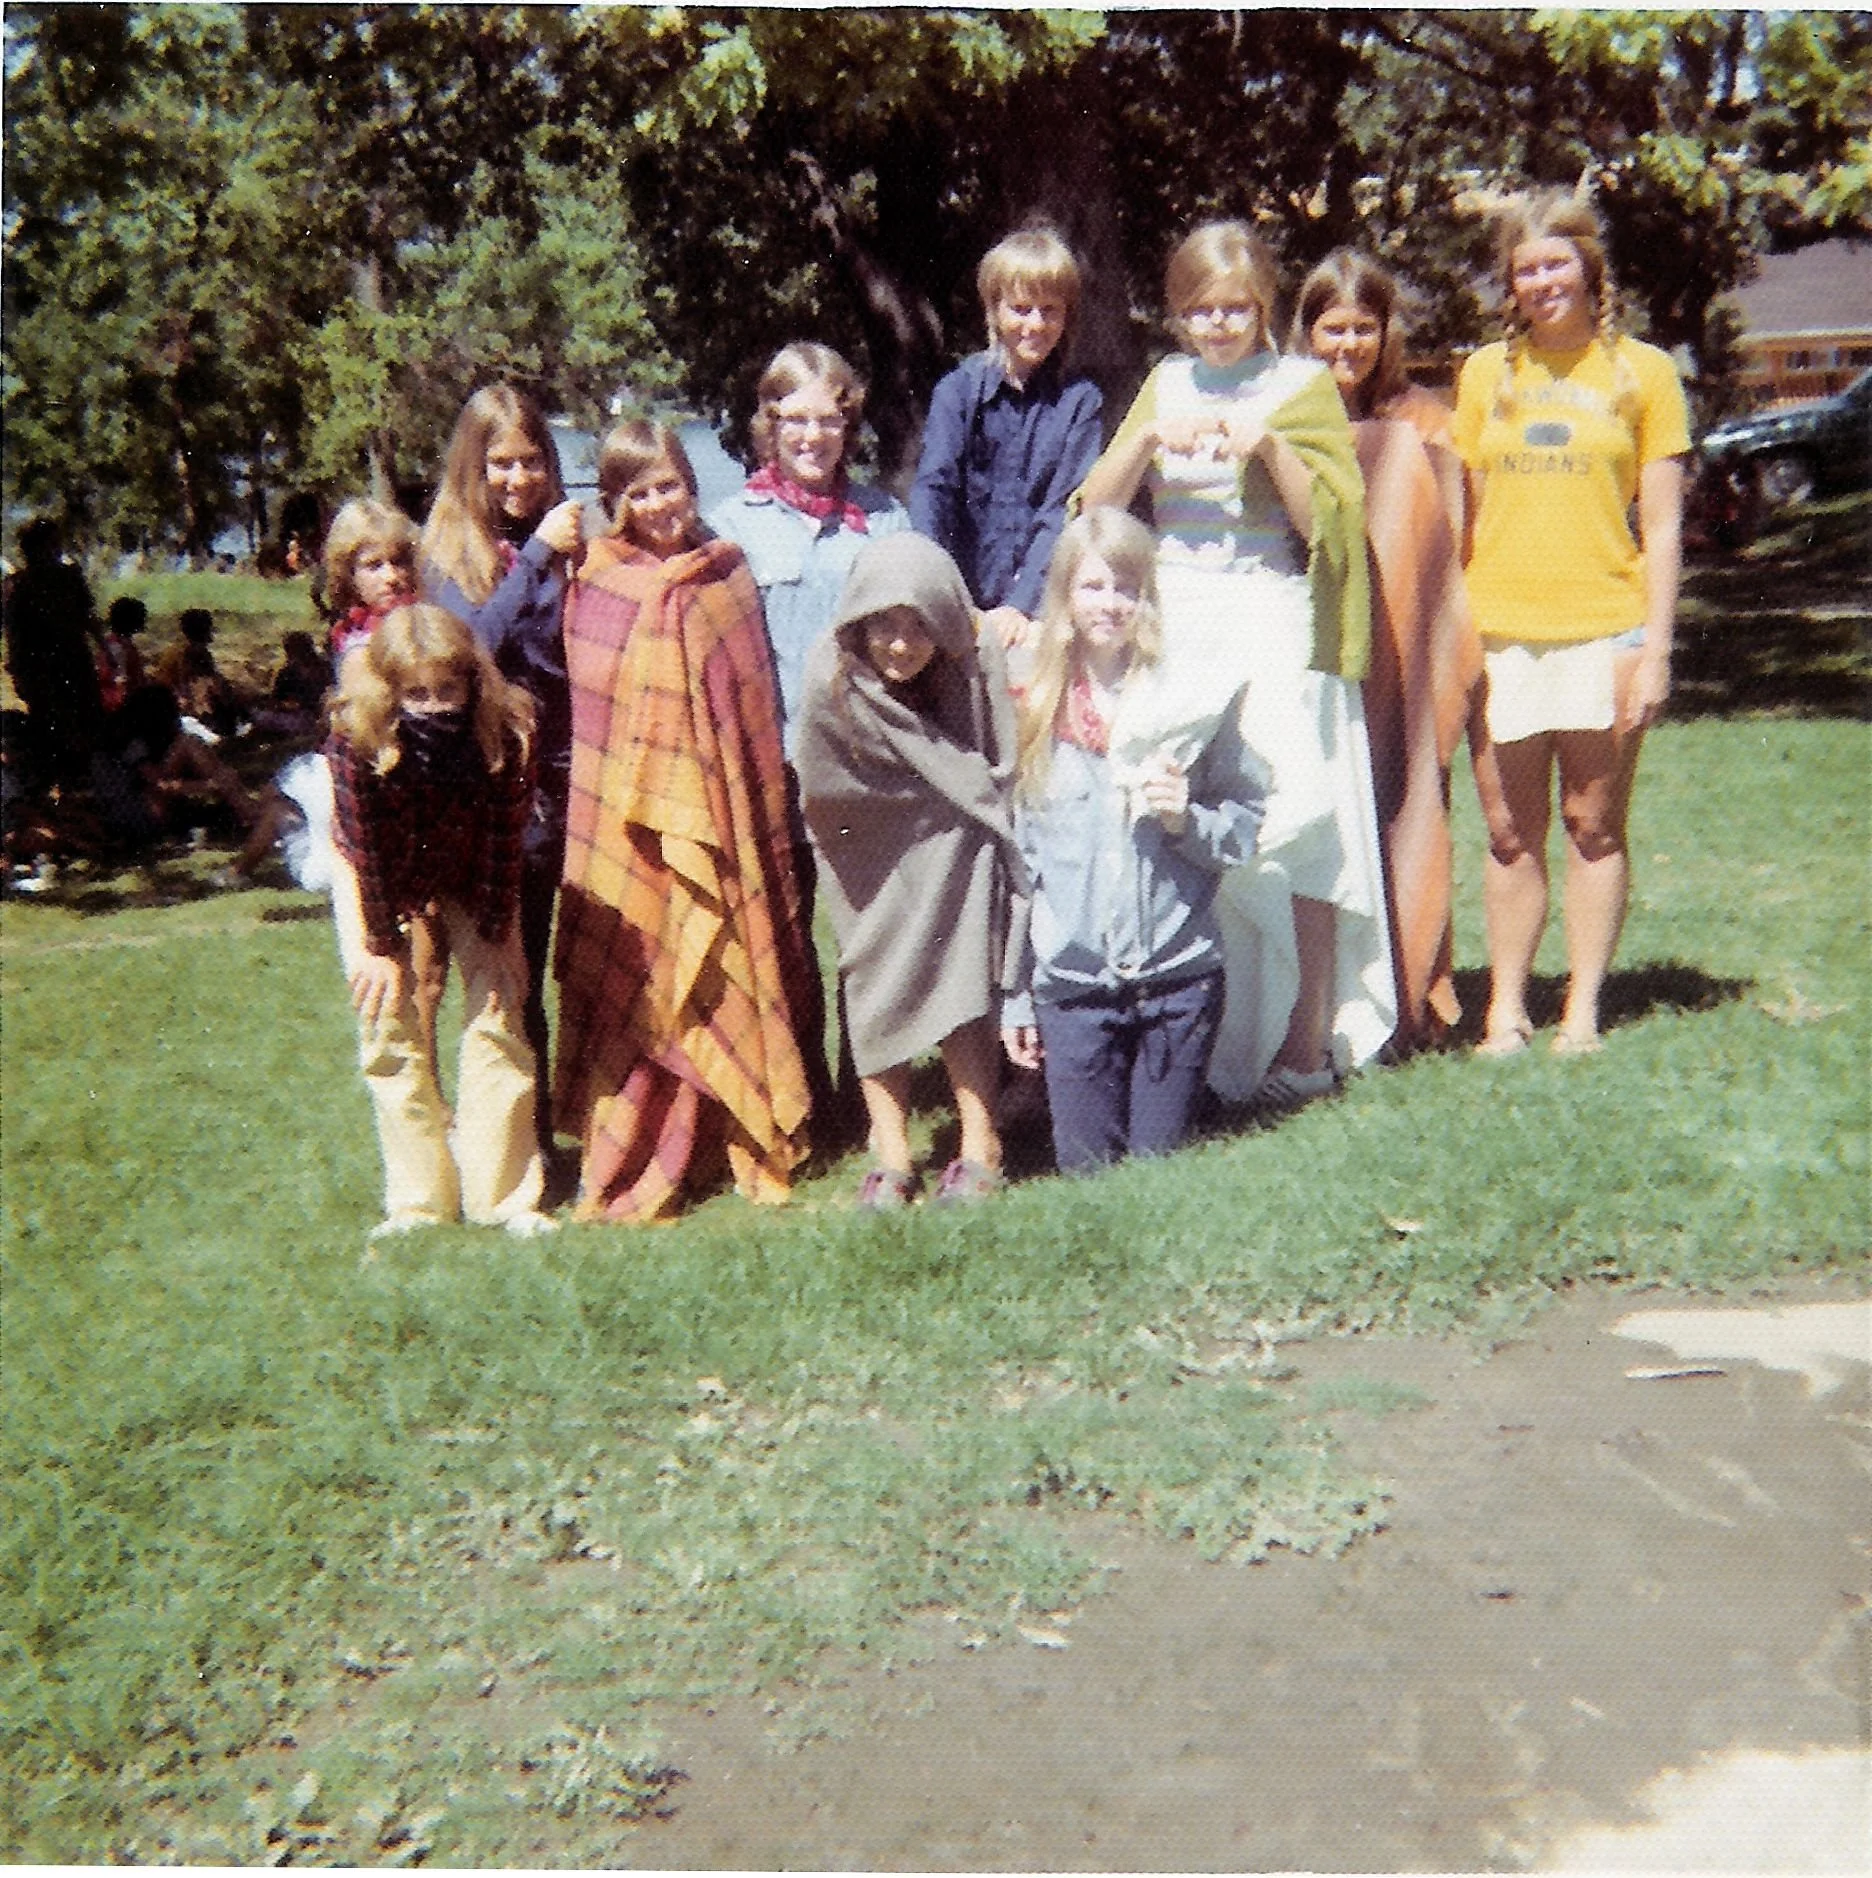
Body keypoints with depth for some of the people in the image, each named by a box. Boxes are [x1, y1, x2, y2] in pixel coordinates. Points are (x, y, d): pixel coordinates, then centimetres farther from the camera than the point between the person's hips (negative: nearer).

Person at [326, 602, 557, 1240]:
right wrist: (382, 947, -17)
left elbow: (502, 845, -21)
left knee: (496, 1018, -5)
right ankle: (420, 1201, 6)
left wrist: (496, 938, -16)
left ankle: (504, 1194, 4)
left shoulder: (505, 737, -30)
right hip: (379, 881, -1)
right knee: (390, 1032, -5)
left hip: (472, 880, 1)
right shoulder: (357, 742, -32)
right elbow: (367, 851, -24)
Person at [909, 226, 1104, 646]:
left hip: (1038, 612, 0)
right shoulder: (959, 389, 5)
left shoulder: (1080, 400, 5)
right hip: (960, 604, 0)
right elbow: (933, 487, -6)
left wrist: (1022, 603, -17)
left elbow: (1066, 510, -4)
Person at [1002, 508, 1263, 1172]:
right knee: (1086, 1174, 5)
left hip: (1180, 977, -1)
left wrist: (1185, 819, -18)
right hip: (1070, 985, 1)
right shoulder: (1034, 712, 4)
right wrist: (1012, 996, 7)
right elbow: (1017, 860, 7)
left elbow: (1246, 831, 5)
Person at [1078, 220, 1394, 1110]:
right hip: (1171, 625, 3)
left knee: (1286, 830, -9)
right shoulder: (1165, 384, 16)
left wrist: (1269, 445, -14)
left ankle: (1305, 1047, -2)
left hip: (1272, 621, -3)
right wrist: (1149, 436, -8)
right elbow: (1098, 508, 7)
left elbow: (1327, 520, -1)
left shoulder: (1302, 385, 7)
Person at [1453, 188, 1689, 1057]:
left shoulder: (1642, 371, 6)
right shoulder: (1485, 373, 11)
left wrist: (1656, 648, -5)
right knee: (1510, 832, 4)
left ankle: (1582, 1010, 14)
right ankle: (1506, 1010, 14)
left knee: (1593, 825, 4)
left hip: (1603, 631, -1)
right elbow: (1464, 515, 12)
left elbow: (1662, 526, 3)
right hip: (1500, 633, 2)